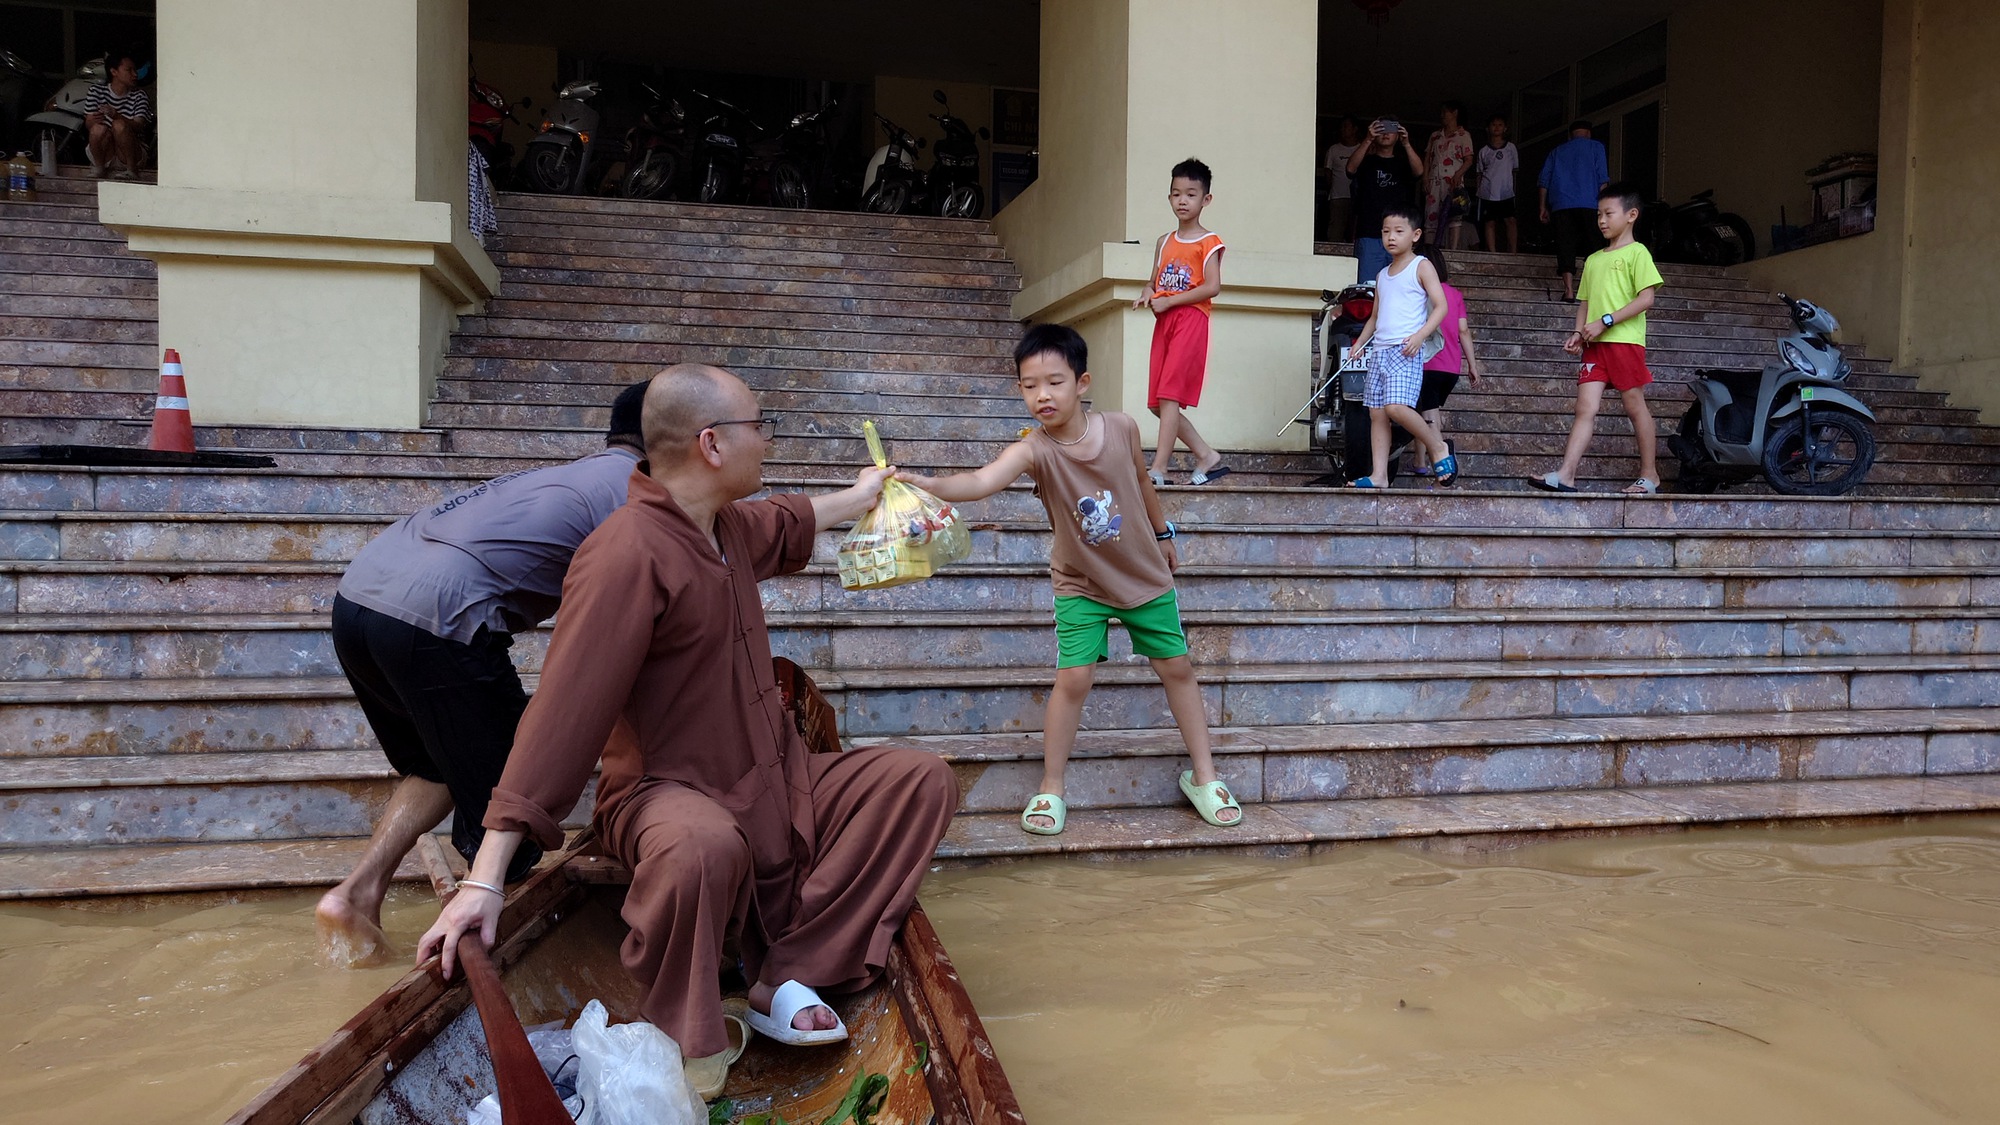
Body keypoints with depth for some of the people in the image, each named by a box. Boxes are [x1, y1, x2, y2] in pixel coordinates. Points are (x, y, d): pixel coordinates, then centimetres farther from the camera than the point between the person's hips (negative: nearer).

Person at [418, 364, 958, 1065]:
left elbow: (788, 523, 33)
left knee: (922, 779, -7)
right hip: (666, 791, -9)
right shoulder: (627, 554, -22)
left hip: (780, 782, 9)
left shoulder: (729, 524, 7)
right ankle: (679, 1053, -13)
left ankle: (790, 973, -15)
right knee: (704, 846, -43)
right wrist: (485, 880, -29)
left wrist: (859, 496, 50)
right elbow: (562, 712, -27)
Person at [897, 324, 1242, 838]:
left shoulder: (1121, 428, -16)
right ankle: (1051, 789, 8)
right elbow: (984, 480, -45)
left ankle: (1203, 775, 26)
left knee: (1177, 666, 9)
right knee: (1073, 678, -10)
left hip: (1146, 575, 3)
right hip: (1081, 585, -2)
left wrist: (1163, 534, 17)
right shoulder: (1035, 449, -25)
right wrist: (928, 484, -63)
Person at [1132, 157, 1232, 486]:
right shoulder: (1164, 242, 17)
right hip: (1163, 322, 7)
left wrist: (1169, 301, -15)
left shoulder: (1208, 242, -2)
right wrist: (1147, 297, -2)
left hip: (1191, 320, -7)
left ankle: (1158, 470, -15)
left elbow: (1212, 287, -13)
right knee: (1157, 402, 5)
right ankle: (1207, 456, 17)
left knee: (1169, 395, -15)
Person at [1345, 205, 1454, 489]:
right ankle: (1379, 475, 4)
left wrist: (1420, 335, -20)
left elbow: (1440, 306, -6)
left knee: (1396, 407, -23)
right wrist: (1360, 342, 16)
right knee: (1376, 412, 2)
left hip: (1406, 350, -7)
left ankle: (1439, 449, -3)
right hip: (1380, 349, 7)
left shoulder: (1421, 267, 1)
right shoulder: (1382, 275, 21)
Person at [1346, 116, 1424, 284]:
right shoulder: (1367, 161, 12)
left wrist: (1406, 144, -20)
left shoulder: (1403, 163, 15)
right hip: (1369, 235, -1)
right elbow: (1351, 168, -10)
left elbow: (1419, 171, -5)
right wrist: (1368, 141, -22)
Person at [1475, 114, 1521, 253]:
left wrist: (1514, 187, 6)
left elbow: (1515, 170, 12)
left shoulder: (1511, 147, 9)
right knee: (1490, 222, 0)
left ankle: (1513, 252, -10)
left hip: (1506, 192, -1)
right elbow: (1480, 173, 12)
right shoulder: (1484, 151, 9)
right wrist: (1479, 190, 6)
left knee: (1511, 221, -11)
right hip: (1488, 193, 1)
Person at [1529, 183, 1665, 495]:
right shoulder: (1593, 260, 19)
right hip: (1594, 344, 6)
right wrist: (1578, 333, 4)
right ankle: (1566, 475, -12)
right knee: (1585, 408, -3)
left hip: (1625, 340, -6)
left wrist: (1605, 322, -17)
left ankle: (1649, 475, 12)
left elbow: (1646, 298, -11)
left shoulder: (1637, 252, -2)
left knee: (1635, 406, 2)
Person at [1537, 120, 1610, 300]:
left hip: (1561, 206, 2)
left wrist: (1544, 207, 15)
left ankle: (1569, 290, -13)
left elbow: (1544, 180, 13)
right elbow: (1602, 179, 1)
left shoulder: (1557, 151, 21)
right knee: (1593, 246, 5)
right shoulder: (1595, 147, 12)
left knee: (1565, 247, -3)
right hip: (1589, 204, -2)